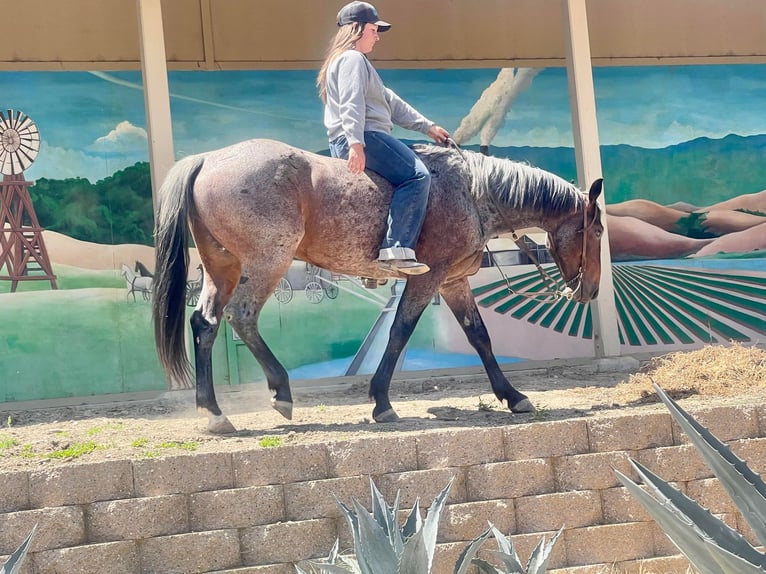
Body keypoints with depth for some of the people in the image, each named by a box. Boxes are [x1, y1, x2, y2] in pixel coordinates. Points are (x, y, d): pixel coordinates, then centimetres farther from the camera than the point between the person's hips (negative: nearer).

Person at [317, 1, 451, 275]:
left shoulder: (358, 62, 29)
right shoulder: (352, 59, -4)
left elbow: (392, 102, 29)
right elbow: (351, 104, -19)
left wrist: (428, 126, 25)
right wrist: (356, 143, -31)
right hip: (364, 137, -11)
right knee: (417, 175, -21)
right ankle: (396, 249, -31)